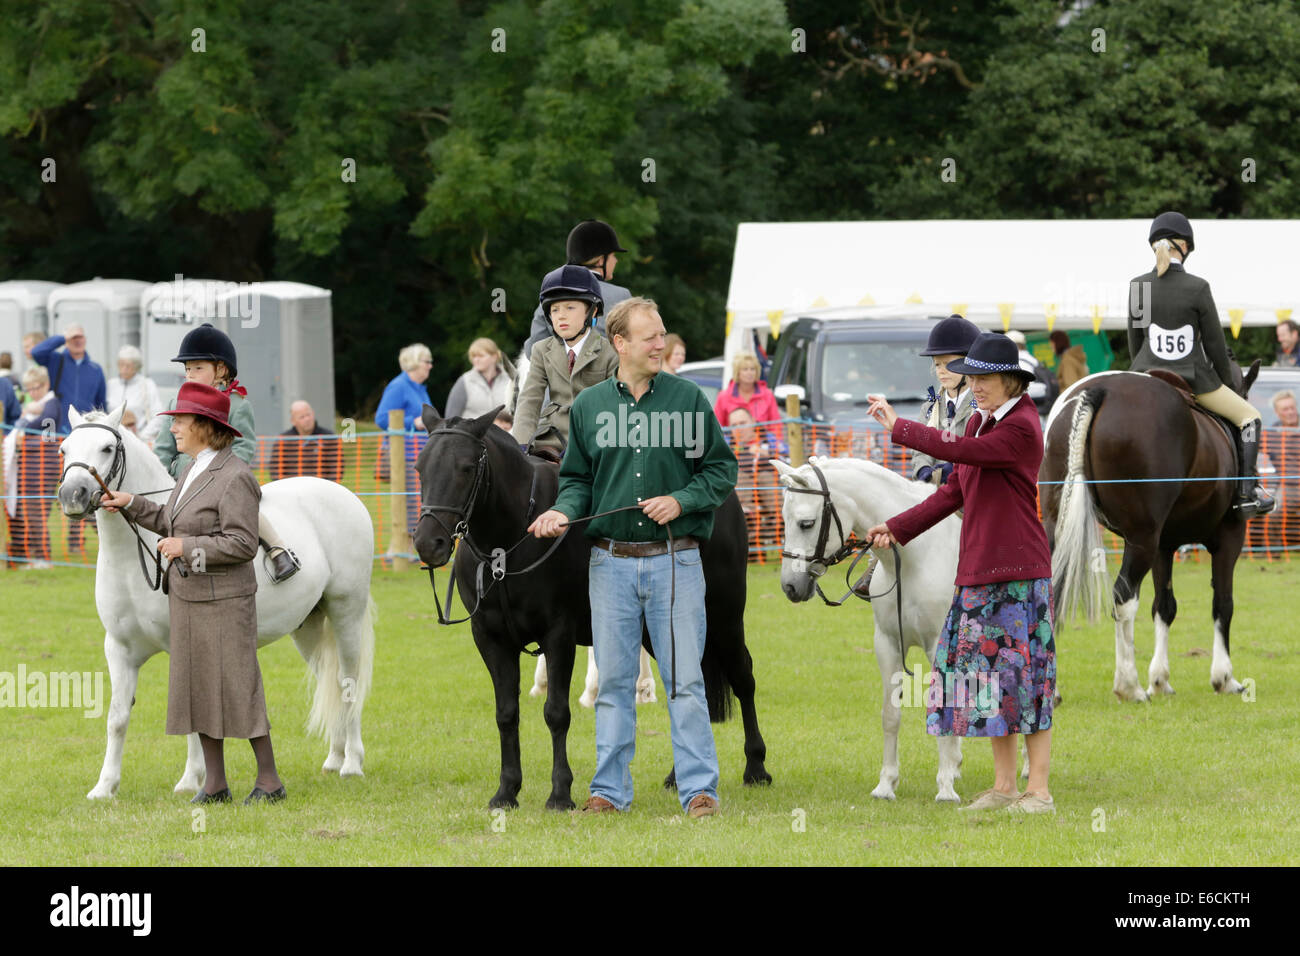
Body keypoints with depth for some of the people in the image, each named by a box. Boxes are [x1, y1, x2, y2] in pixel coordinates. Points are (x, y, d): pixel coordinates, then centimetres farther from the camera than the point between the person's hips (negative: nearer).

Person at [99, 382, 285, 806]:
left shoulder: (234, 478, -17)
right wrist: (131, 505, 14)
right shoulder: (192, 470, 10)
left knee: (237, 687, -4)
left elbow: (243, 544, -20)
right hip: (186, 596, 9)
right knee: (197, 686, 11)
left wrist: (187, 547, -20)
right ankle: (214, 783, 18)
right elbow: (174, 523, 21)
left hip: (223, 600, -9)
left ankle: (269, 781, 5)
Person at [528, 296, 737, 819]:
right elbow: (577, 477, 13)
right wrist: (564, 512, -7)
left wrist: (681, 500, -11)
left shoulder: (688, 398, 2)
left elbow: (722, 469, 5)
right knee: (613, 681, 6)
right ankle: (610, 788, 12)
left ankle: (699, 789, 1)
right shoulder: (589, 405, 7)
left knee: (684, 679, -3)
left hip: (675, 560, -2)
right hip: (611, 561, 2)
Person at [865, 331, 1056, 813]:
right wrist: (898, 528, 13)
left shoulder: (1021, 429, -14)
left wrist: (898, 426, -12)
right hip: (979, 571, 9)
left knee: (1022, 671, -6)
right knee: (989, 671, 10)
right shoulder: (980, 422, 14)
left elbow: (954, 449, -23)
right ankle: (1003, 785, 17)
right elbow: (954, 492, 18)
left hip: (1019, 572, -9)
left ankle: (1039, 789, -1)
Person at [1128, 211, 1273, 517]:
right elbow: (1215, 343, -5)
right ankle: (1248, 491, 8)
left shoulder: (1137, 287, -5)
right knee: (1249, 417, 17)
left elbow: (1134, 341, 5)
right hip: (1194, 378, -2)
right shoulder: (1198, 288, -13)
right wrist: (1226, 381, 11)